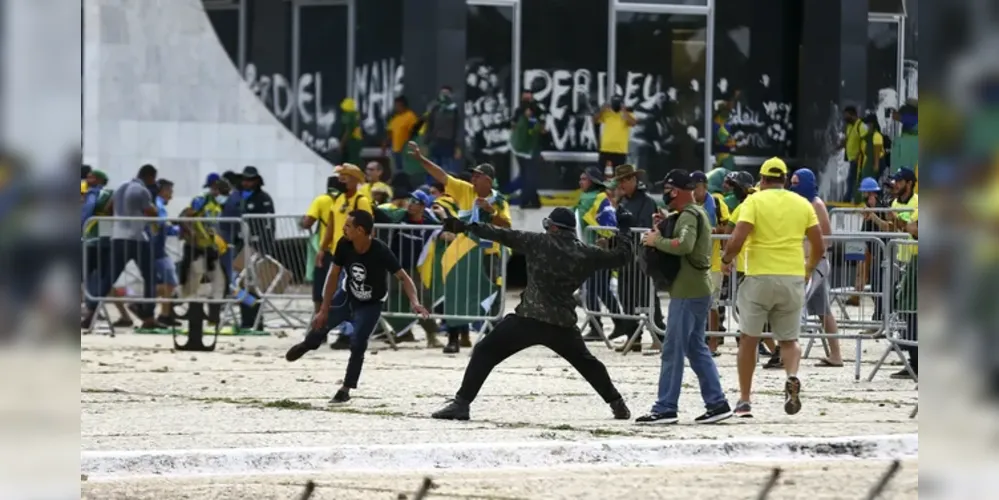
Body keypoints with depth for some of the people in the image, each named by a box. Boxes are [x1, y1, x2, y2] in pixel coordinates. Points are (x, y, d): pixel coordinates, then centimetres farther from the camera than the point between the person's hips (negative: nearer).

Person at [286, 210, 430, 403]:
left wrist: (415, 303, -47)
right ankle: (307, 345, 51)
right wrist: (324, 309, -11)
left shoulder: (380, 251, -34)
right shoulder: (344, 245, -23)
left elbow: (403, 277, -30)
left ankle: (346, 390, 3)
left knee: (357, 344, -15)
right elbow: (334, 275, -13)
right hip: (348, 296, 4)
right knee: (320, 322, 13)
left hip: (370, 305, -4)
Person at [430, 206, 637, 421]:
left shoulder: (539, 242, -1)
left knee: (484, 353, 1)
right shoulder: (587, 254, 6)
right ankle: (618, 405, 28)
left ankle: (461, 403, -11)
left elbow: (504, 235, 0)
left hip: (527, 319, -4)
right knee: (587, 362, 27)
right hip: (563, 324, 4)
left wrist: (467, 226, 5)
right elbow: (620, 256, 18)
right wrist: (624, 229, 34)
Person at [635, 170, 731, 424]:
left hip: (687, 292, -10)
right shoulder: (699, 213, 18)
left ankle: (665, 408, -5)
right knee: (696, 348, 14)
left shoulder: (689, 215, -14)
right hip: (699, 290, 10)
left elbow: (684, 245, -31)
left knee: (672, 350, -6)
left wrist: (656, 240, -19)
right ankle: (717, 403, 13)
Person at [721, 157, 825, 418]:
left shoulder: (754, 201, -2)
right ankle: (792, 378, -17)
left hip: (759, 277, -2)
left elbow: (737, 240, -14)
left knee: (749, 339, 11)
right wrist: (809, 267, 27)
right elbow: (819, 247, 7)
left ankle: (744, 400, 12)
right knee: (789, 340, 13)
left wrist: (726, 259, 7)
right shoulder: (802, 204, 8)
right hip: (793, 279, 2)